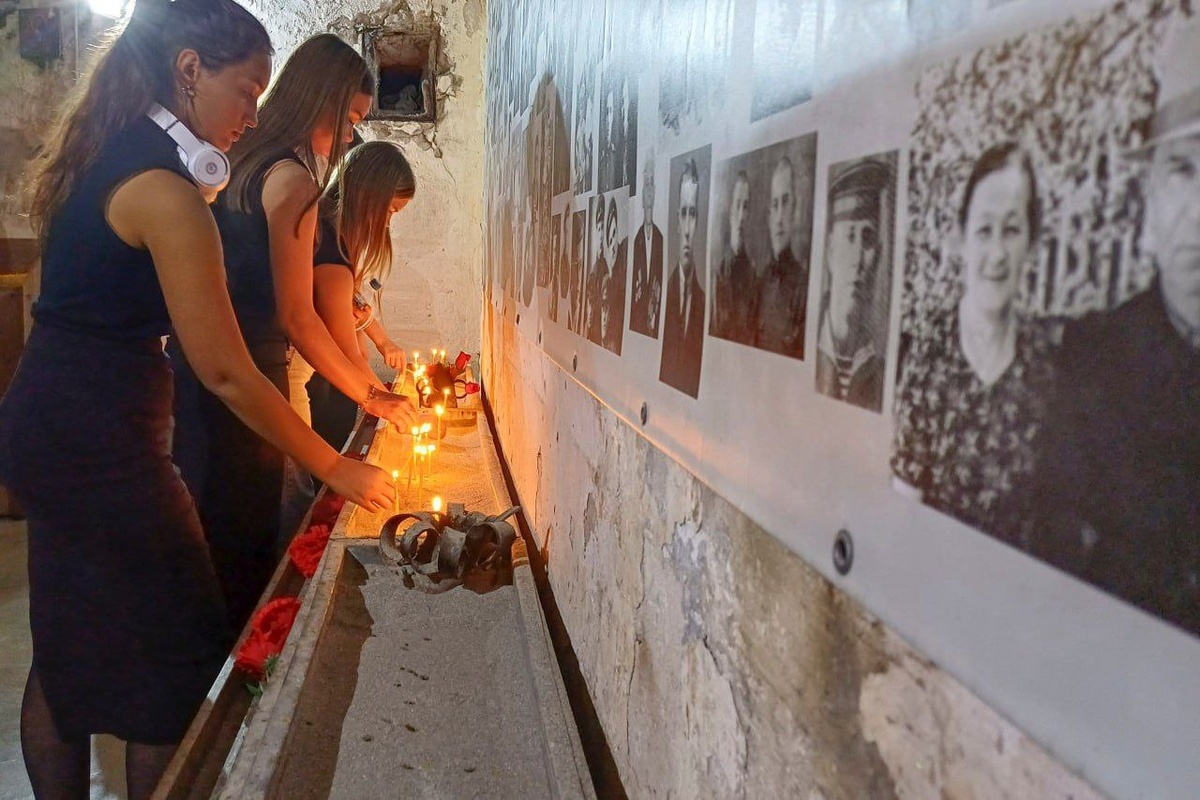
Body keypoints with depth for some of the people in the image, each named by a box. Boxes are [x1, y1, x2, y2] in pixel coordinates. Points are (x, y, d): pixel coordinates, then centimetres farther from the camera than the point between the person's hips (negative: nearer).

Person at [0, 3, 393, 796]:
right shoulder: (164, 189, -19)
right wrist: (334, 468, -14)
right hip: (98, 440, -10)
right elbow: (224, 370, -20)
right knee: (174, 663, 4)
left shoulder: (102, 156, 10)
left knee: (70, 650, 19)